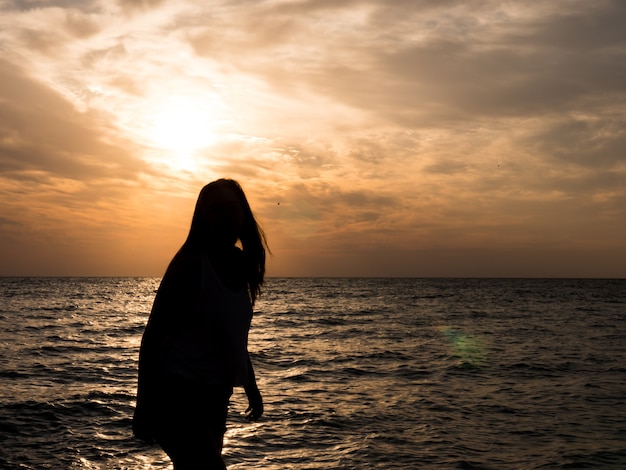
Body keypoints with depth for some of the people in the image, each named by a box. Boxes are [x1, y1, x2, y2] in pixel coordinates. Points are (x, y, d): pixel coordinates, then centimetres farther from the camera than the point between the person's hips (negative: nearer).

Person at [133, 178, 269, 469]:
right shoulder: (190, 263, -14)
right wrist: (143, 406, -14)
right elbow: (153, 335, -13)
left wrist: (251, 388, 23)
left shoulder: (240, 266, 7)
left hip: (214, 398, 8)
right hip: (178, 396, -8)